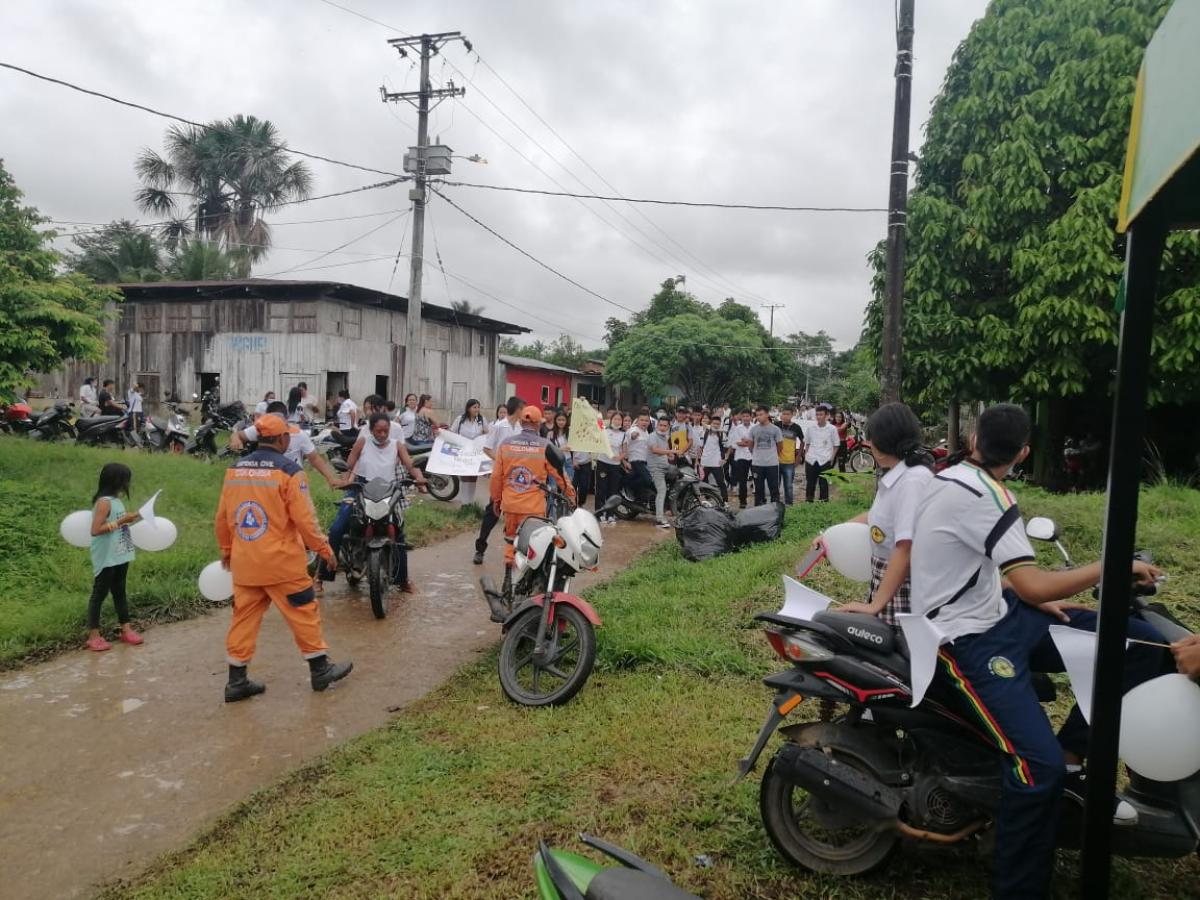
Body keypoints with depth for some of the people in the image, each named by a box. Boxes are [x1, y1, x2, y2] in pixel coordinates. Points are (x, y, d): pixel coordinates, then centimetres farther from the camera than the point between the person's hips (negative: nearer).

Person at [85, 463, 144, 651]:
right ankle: (94, 636, 9)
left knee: (119, 592, 15)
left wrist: (131, 519, 4)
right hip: (107, 559, -9)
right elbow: (95, 530, -22)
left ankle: (126, 629, 24)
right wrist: (121, 521, -21)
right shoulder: (104, 502, -18)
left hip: (120, 556, 9)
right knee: (100, 593, 1)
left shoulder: (116, 500, 9)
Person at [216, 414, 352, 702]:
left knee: (244, 617, 13)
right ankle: (321, 670, 19)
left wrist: (226, 550, 26)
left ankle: (236, 681, 19)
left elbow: (222, 517, 12)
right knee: (304, 612, 8)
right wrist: (325, 550, -3)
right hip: (281, 561, -5)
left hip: (244, 561, 6)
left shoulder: (235, 469, 5)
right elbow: (303, 519, -15)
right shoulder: (288, 470, -13)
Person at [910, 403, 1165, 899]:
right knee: (1039, 767, -23)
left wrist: (1037, 600, 11)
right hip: (969, 639, -9)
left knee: (1139, 643, 1)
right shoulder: (984, 494, -21)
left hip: (994, 611, 9)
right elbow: (1035, 585, -25)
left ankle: (1072, 761, 8)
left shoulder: (951, 478, 8)